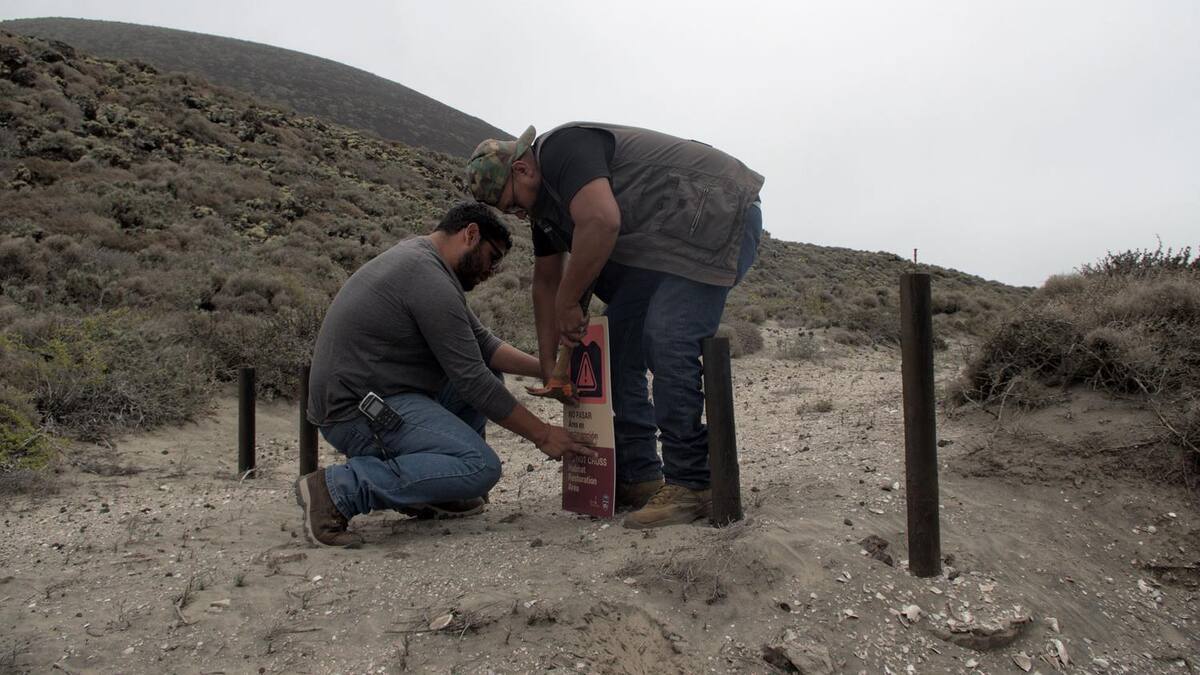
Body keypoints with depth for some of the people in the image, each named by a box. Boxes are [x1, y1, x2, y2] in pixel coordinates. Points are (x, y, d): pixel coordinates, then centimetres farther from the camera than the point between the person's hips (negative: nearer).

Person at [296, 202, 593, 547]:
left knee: (489, 371, 15)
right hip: (357, 413, -11)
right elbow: (472, 382, -18)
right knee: (482, 467, -21)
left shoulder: (418, 258, 14)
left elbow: (482, 343, 15)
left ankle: (427, 492, 11)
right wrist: (541, 434, -10)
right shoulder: (430, 278, -18)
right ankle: (340, 488, -16)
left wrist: (547, 369, 5)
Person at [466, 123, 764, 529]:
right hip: (662, 244, 10)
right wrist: (548, 365, 13)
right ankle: (636, 477, 8)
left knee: (667, 341, -24)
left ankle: (691, 485, -16)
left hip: (719, 217, -10)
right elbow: (546, 280, 17)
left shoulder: (563, 148, -18)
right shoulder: (543, 200, 12)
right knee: (616, 341, 3)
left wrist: (568, 303, -22)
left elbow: (601, 221, -35)